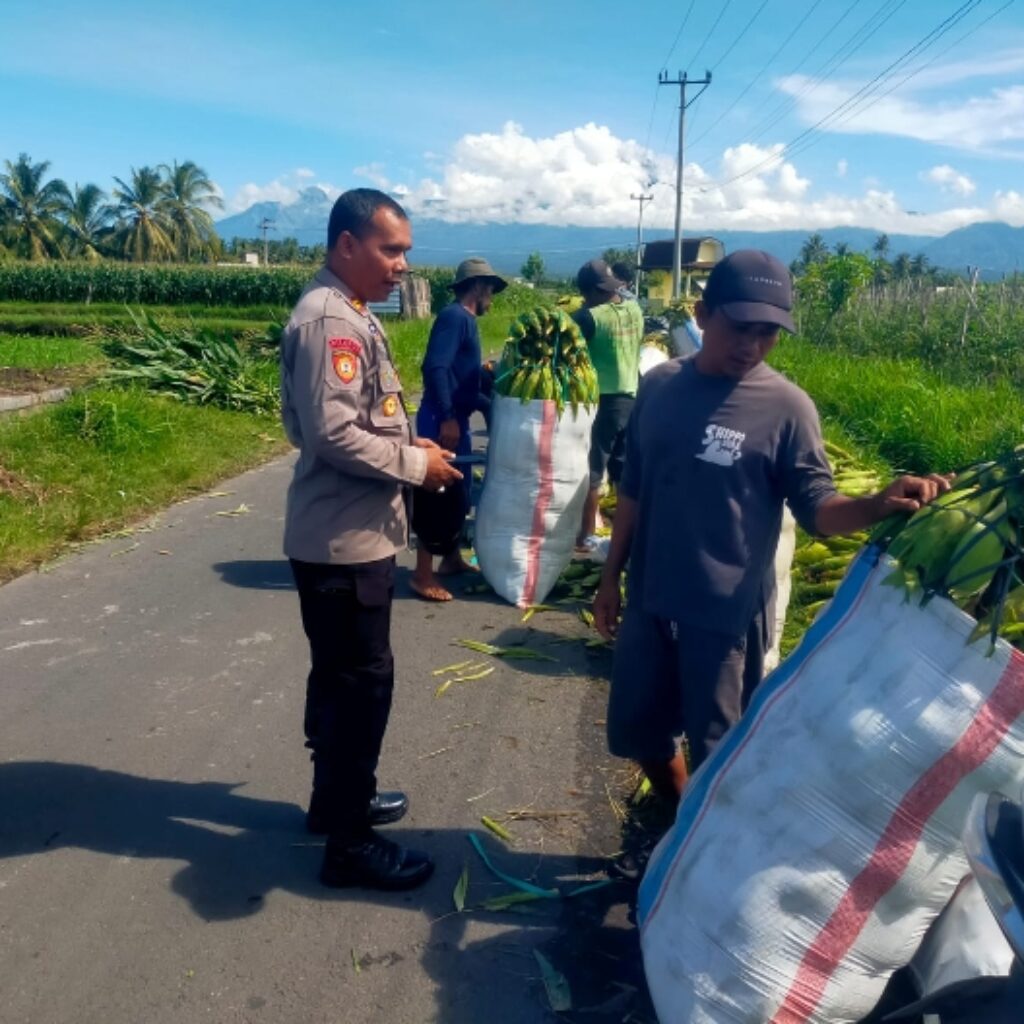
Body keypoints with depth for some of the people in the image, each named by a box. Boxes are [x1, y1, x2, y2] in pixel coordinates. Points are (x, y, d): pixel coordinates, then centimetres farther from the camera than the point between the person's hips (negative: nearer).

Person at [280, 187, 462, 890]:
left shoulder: (350, 315, 13)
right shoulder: (329, 320, -19)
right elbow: (332, 434, -27)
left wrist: (409, 445, 8)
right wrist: (415, 463, -16)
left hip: (353, 534, 11)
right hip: (343, 540, -11)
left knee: (341, 677, 20)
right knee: (362, 682, -1)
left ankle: (338, 797, 38)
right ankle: (349, 843, 13)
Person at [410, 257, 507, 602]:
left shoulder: (465, 320, 18)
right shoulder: (455, 316, -12)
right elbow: (435, 368, -24)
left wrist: (491, 407, 30)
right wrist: (447, 418, -27)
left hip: (456, 420, 10)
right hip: (443, 422, -10)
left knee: (457, 495, 17)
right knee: (438, 498, -6)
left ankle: (451, 559, 31)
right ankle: (423, 575, 1)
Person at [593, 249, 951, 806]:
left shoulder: (786, 407, -10)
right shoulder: (659, 384, 1)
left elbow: (817, 507, -10)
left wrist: (877, 505, -31)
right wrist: (610, 577, 12)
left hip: (727, 613, -4)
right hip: (649, 600, 5)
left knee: (717, 753, 7)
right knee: (637, 731, 17)